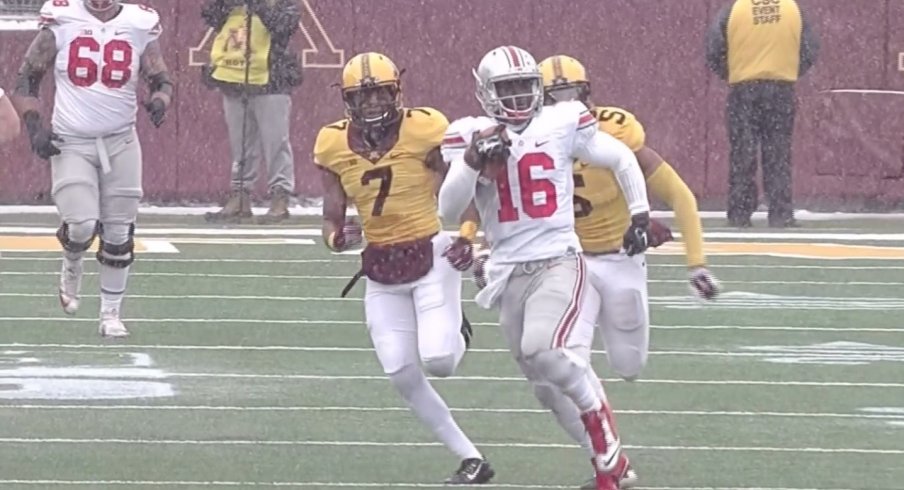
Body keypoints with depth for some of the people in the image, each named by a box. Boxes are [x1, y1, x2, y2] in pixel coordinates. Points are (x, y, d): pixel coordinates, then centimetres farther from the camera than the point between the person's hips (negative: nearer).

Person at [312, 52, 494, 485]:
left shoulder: (423, 132, -13)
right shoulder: (334, 146, -1)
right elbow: (332, 220, 4)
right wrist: (338, 237, -19)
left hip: (430, 254, -4)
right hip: (381, 270, 4)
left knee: (438, 361, -17)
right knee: (403, 376, -2)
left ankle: (456, 331, 23)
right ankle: (471, 460, 9)